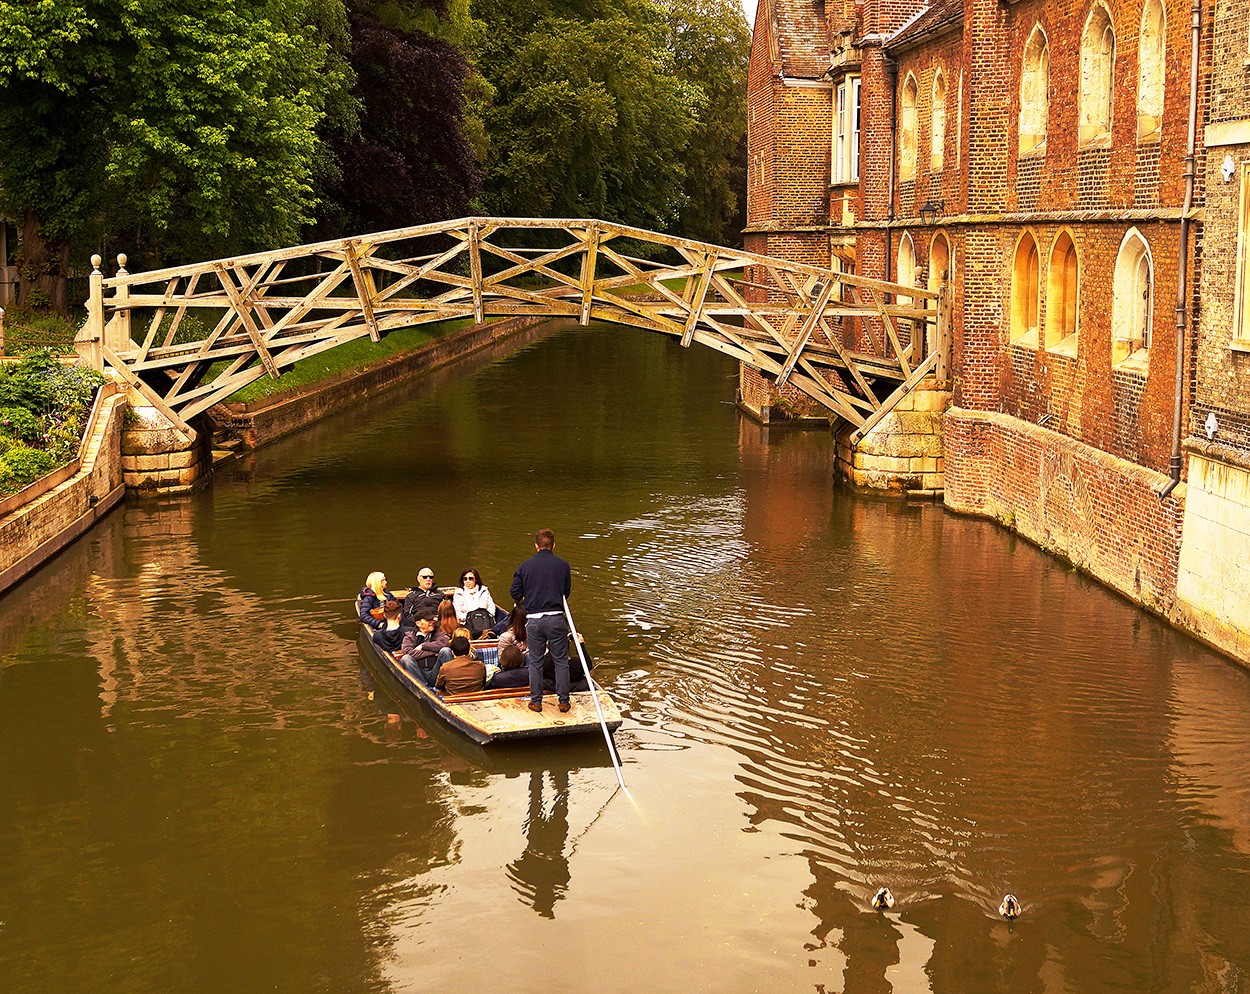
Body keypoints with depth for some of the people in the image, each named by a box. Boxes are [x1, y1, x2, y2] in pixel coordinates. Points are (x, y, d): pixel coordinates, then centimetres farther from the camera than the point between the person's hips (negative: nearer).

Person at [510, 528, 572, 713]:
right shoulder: (563, 565, 0)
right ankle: (563, 701, 12)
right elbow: (567, 593, 8)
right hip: (556, 618, -1)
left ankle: (536, 701, 16)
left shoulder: (525, 566, 1)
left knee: (535, 662, 12)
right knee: (561, 661, 9)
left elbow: (515, 594, 2)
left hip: (533, 620, 1)